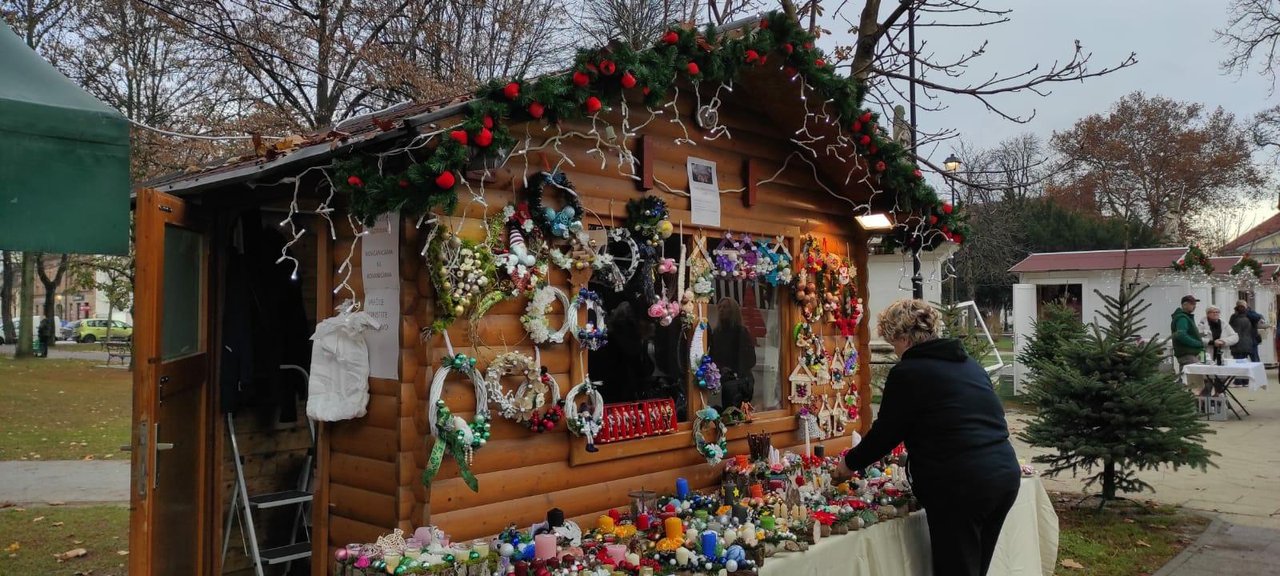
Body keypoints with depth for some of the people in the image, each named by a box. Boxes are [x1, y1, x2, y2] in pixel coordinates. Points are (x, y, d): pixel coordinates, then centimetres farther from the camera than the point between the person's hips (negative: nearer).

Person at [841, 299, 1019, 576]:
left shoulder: (907, 373, -5)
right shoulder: (969, 364, 18)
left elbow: (884, 434, -1)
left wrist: (850, 462, 16)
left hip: (960, 486, -8)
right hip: (1006, 474, 8)